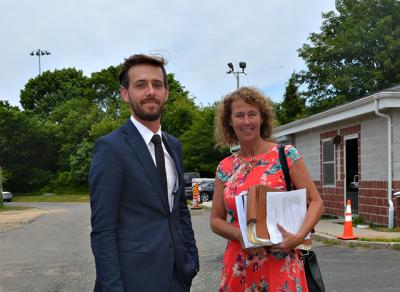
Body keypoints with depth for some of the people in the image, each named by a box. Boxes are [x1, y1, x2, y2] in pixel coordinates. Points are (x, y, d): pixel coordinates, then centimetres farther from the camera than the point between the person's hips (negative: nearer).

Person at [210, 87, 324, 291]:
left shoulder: (286, 155, -5)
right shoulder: (225, 168, 4)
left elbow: (316, 202, -4)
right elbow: (216, 219, 8)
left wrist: (299, 236, -19)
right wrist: (239, 234, -11)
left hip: (281, 263, -3)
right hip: (238, 265, 3)